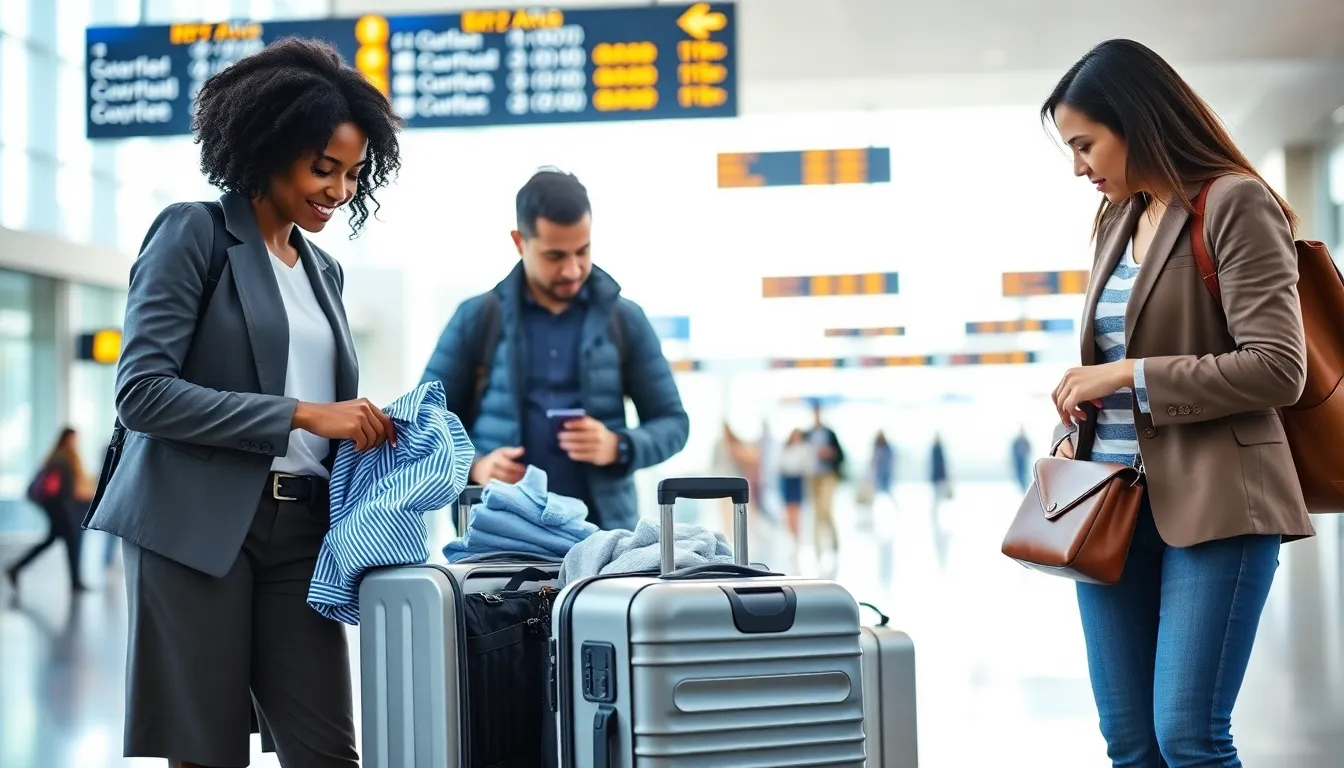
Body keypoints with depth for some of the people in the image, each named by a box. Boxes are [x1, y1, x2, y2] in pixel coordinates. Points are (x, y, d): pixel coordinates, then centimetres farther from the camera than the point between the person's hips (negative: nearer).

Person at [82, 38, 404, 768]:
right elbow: (142, 390, -13)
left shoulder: (324, 271, 18)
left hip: (299, 528, 6)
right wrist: (302, 415, -16)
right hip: (199, 525, -5)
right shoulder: (193, 233, -2)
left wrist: (365, 428, -2)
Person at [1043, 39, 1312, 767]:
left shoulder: (1236, 203, -7)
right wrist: (1072, 439, 5)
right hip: (1114, 504, 7)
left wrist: (1129, 376, -14)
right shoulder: (1115, 220, 15)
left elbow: (1278, 369, -14)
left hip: (1213, 506, -7)